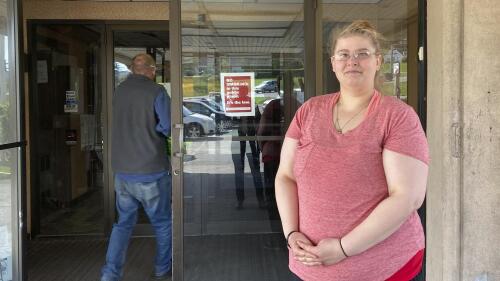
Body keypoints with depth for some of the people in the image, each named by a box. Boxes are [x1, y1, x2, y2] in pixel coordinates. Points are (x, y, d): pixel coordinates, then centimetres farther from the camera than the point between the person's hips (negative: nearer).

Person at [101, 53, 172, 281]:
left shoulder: (119, 91, 7)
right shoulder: (156, 91, -12)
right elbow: (168, 127, -16)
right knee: (163, 222, 14)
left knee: (124, 222, 17)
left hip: (122, 170, 5)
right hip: (151, 171, -5)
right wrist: (155, 128, 3)